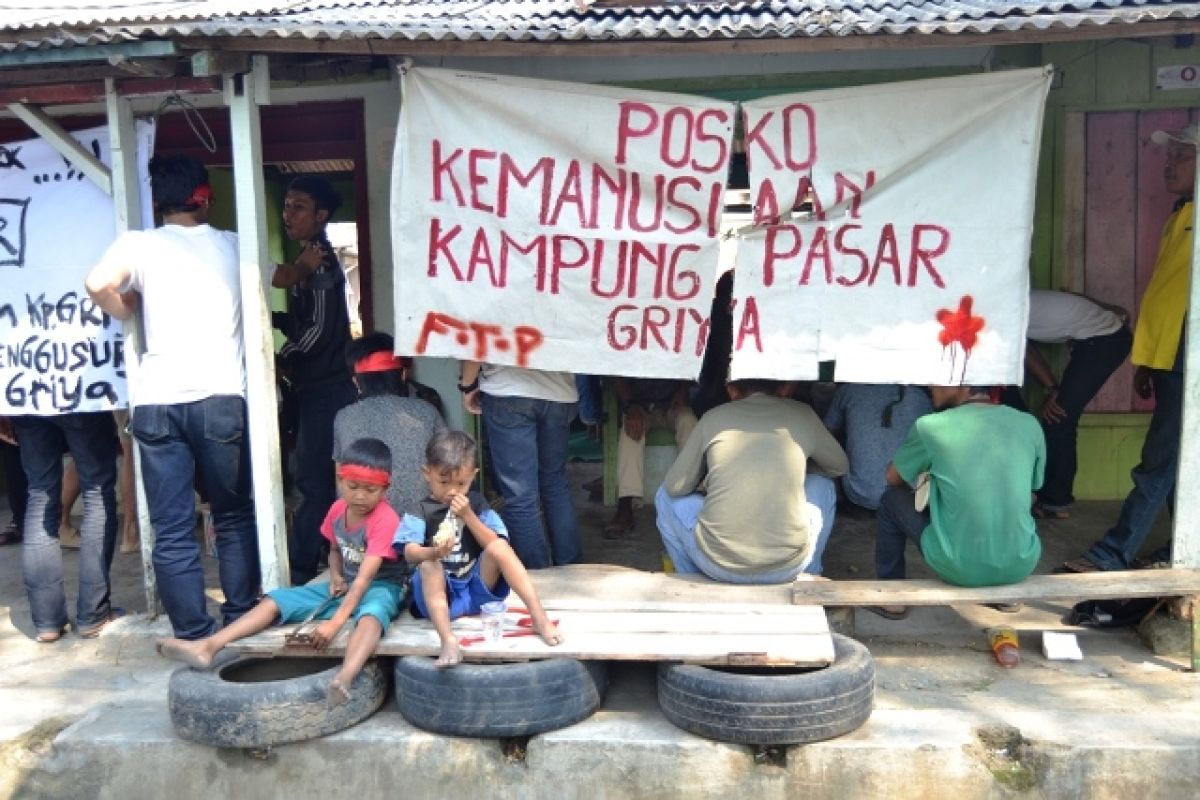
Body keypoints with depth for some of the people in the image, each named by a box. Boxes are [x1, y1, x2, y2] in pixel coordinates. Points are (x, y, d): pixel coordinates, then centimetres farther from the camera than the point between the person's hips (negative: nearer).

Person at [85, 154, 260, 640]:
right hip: (222, 398, 1)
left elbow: (98, 285, -10)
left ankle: (194, 635, 8)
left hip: (158, 402, -1)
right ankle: (240, 618, 22)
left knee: (172, 530, 5)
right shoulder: (232, 244, 11)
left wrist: (128, 314, 7)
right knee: (234, 516, 15)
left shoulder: (140, 243, 5)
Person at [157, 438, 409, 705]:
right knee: (276, 599, -6)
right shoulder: (338, 509, 0)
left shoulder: (385, 520, -23)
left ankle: (344, 679, -69)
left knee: (371, 613, -44)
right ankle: (207, 647, -16)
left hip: (381, 587, -8)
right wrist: (335, 577, -3)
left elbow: (364, 578, -32)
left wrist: (335, 622, -40)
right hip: (345, 586, 8)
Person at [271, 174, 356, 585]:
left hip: (325, 388, -10)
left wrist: (279, 361, -7)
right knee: (319, 480, 13)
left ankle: (301, 570, 0)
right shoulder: (310, 260, 17)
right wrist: (272, 317, 7)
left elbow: (318, 329, -17)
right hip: (316, 386, 10)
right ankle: (314, 564, 22)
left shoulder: (319, 261, -12)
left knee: (314, 480, -5)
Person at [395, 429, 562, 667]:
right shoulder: (421, 512, -1)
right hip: (441, 593, -2)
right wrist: (435, 552, -38)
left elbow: (495, 545, -4)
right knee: (429, 566, -31)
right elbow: (410, 553, -16)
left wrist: (468, 515, -15)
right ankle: (448, 641, -46)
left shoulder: (476, 504, 6)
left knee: (498, 546, -22)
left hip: (478, 589, 2)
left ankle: (539, 617, -28)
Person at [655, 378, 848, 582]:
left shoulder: (713, 418, 4)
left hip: (718, 566, -1)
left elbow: (675, 486, 10)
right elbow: (839, 466, 24)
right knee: (823, 486, 28)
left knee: (666, 495, 26)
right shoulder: (802, 415, 6)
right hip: (787, 568, 1)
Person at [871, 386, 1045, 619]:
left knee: (892, 500, 18)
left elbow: (893, 478, 9)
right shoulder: (1029, 424, 1)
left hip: (958, 567, -4)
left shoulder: (931, 426, -9)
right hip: (1022, 565, 4)